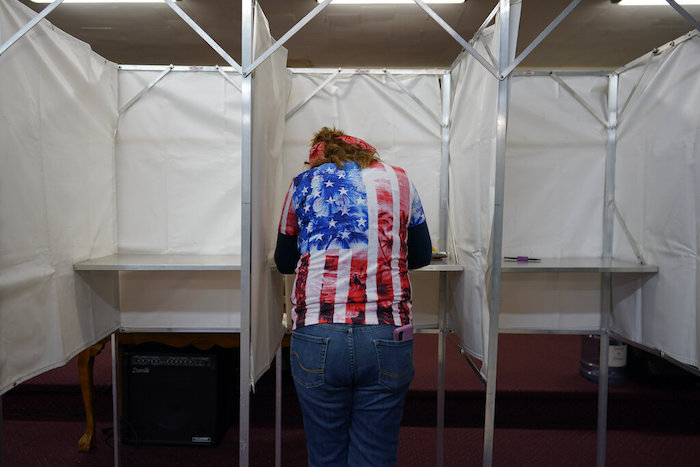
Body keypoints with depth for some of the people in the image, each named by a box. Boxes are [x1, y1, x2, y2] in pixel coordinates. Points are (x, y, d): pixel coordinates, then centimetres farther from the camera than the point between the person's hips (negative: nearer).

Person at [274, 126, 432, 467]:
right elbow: (422, 255, 22)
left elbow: (284, 262, 21)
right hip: (386, 338, 1)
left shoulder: (303, 183, 11)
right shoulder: (398, 180, 12)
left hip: (316, 336, 0)